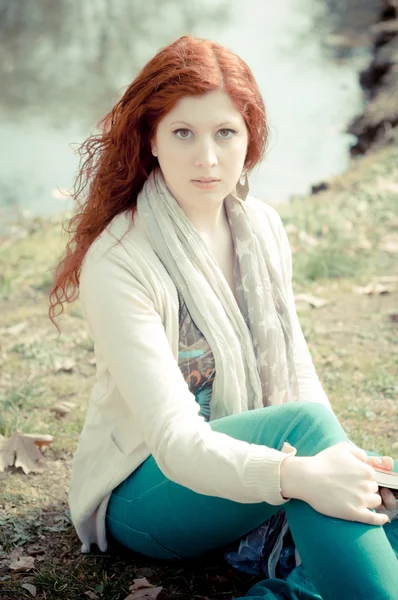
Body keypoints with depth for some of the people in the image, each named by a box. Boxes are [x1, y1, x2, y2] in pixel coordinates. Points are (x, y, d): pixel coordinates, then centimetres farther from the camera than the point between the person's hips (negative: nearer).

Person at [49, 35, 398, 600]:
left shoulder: (262, 227, -1)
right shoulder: (117, 263, -22)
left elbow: (296, 368, 3)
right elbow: (174, 440, -28)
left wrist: (347, 464, -16)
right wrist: (299, 475, -45)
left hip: (248, 462, 6)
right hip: (143, 494, -6)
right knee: (306, 422, -34)